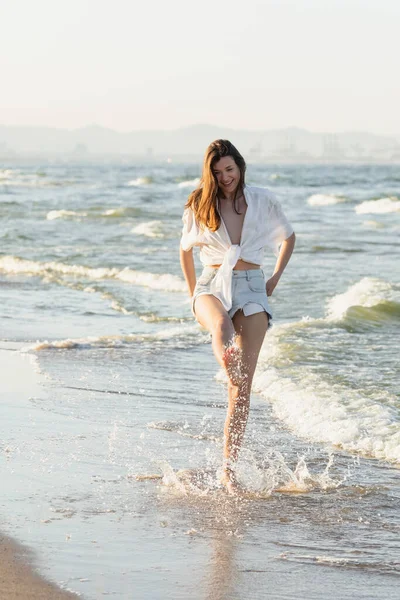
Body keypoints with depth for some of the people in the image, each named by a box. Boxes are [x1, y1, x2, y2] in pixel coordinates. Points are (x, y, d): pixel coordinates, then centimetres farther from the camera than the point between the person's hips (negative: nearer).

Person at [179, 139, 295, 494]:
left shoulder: (263, 201, 5)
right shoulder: (199, 207, 6)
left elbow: (288, 237, 20)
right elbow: (186, 249, 22)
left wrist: (276, 278, 12)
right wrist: (193, 293, 18)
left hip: (252, 288, 0)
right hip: (213, 283, 0)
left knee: (243, 384, -9)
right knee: (221, 325, -41)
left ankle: (229, 467, -5)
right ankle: (226, 358, -74)